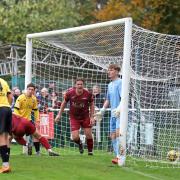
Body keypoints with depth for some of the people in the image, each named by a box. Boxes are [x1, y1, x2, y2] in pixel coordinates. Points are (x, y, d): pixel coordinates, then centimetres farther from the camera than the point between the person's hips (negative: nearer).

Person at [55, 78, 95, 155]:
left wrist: (92, 117, -4)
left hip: (85, 116, 0)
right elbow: (64, 103, 4)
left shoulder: (88, 94, -14)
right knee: (75, 137, -10)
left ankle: (90, 151, 20)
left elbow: (91, 104, 2)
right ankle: (80, 144, 27)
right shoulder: (70, 92, -14)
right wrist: (59, 114, 7)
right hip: (74, 117, 0)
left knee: (88, 134, -3)